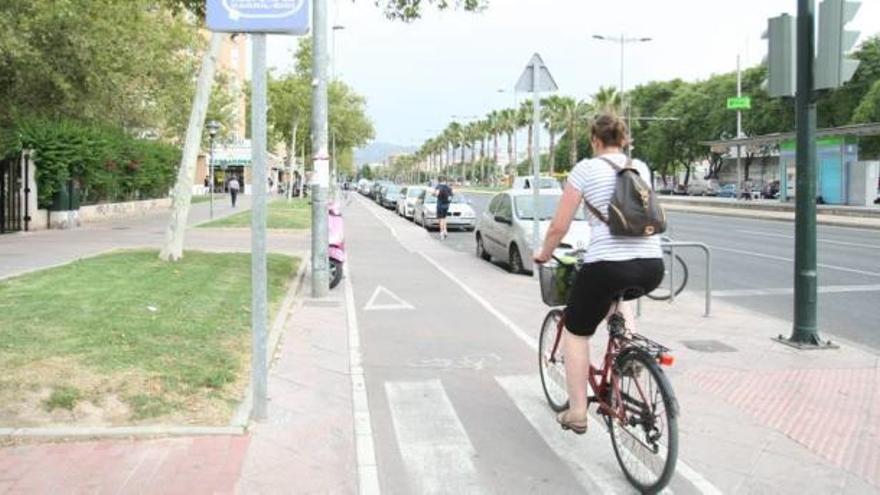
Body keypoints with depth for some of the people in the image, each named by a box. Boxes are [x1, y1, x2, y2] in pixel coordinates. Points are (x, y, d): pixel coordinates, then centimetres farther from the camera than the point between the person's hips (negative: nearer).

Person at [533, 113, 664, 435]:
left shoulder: (585, 169, 1)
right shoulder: (640, 167, 16)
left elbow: (559, 227, 1)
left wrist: (544, 254, 20)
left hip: (607, 265, -5)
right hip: (652, 267, 5)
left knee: (575, 333, 16)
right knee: (616, 295, 41)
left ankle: (577, 413, 17)